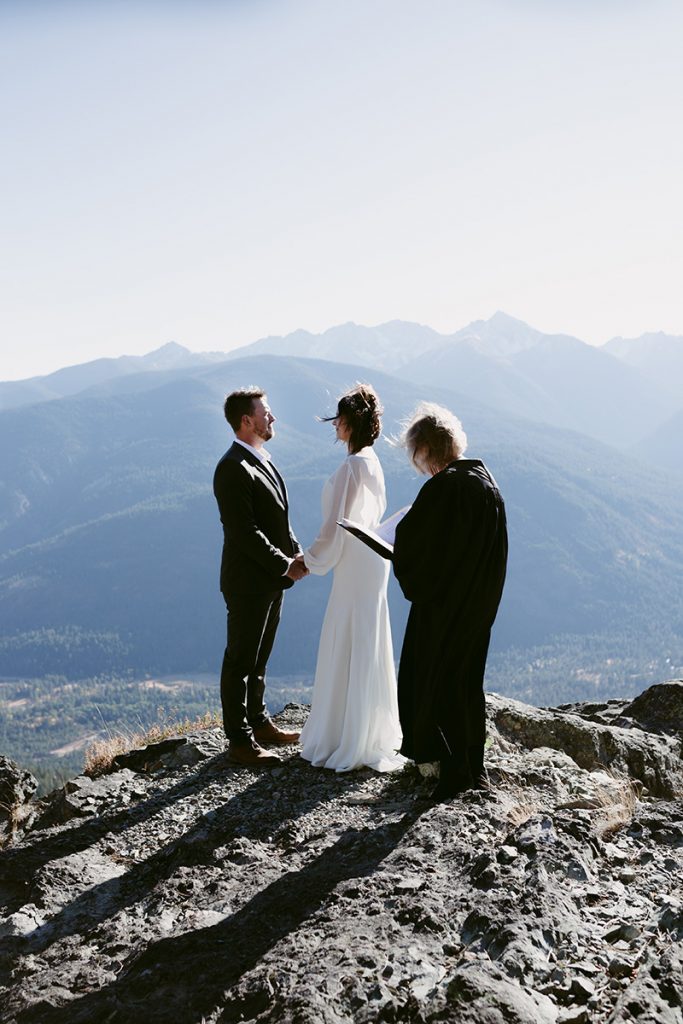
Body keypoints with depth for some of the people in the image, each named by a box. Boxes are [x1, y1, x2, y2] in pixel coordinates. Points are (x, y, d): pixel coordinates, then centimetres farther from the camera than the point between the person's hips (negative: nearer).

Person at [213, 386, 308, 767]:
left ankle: (259, 722, 33)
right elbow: (244, 532, -24)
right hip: (249, 582, -9)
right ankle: (240, 741, 10)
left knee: (259, 658, 20)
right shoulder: (233, 469, -20)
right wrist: (285, 566, -18)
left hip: (272, 579, 9)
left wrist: (297, 553, 3)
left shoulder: (262, 460, 11)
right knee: (240, 661, 1)